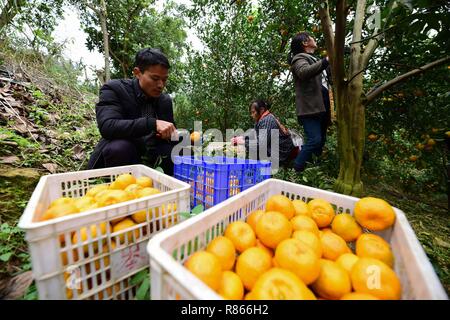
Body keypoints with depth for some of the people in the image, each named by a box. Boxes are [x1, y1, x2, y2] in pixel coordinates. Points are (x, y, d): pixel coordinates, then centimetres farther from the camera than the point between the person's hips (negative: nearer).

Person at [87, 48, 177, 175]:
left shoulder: (165, 100, 0)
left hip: (148, 157, 4)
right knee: (120, 147, -34)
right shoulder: (113, 89, -12)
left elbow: (170, 135, 5)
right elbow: (107, 127, -29)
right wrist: (152, 123, -38)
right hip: (117, 152, -3)